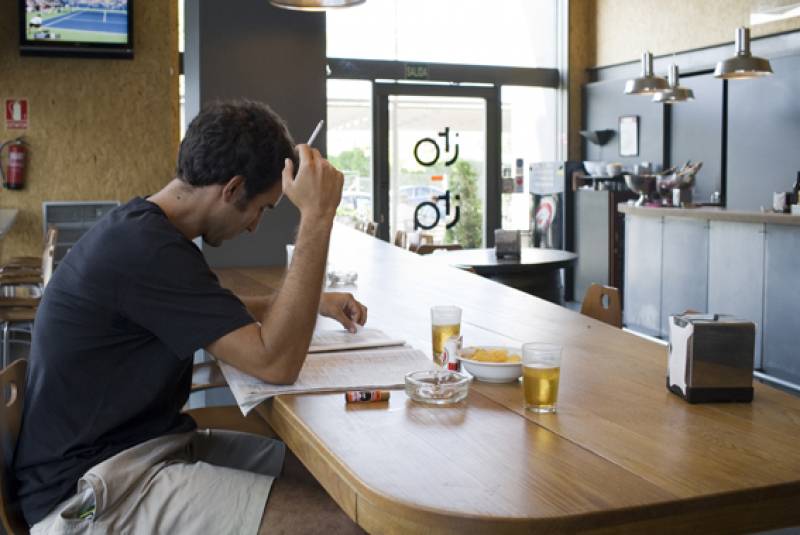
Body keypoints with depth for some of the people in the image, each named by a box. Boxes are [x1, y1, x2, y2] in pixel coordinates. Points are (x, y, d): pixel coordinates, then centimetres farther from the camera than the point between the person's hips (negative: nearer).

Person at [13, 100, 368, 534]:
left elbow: (218, 316, 28)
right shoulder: (144, 249, -23)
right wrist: (317, 217, -23)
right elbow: (276, 363, -25)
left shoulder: (142, 229, 10)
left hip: (151, 444, 10)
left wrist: (313, 303, 17)